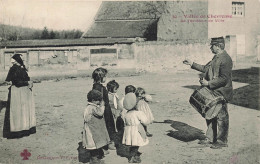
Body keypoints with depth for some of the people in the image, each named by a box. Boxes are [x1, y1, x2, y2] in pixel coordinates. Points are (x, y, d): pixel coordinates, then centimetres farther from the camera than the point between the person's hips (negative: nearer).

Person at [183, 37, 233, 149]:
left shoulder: (225, 59, -18)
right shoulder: (216, 57, 13)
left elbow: (224, 79, -23)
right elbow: (205, 68, 22)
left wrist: (208, 83, -21)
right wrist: (192, 64, 19)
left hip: (221, 93, -10)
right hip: (212, 93, 10)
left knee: (221, 117, 1)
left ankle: (222, 141, 14)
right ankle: (210, 138, 29)